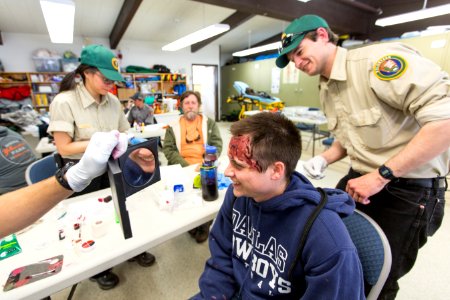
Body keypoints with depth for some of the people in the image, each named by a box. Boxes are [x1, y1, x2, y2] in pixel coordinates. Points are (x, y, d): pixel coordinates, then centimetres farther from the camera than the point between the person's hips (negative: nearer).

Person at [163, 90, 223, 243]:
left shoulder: (209, 123, 13)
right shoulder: (173, 126, 11)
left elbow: (217, 145, 4)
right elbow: (168, 149, 2)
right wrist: (187, 166, -13)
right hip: (181, 168, 1)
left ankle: (204, 224, 3)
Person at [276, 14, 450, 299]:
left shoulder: (379, 60, -20)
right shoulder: (327, 90, 7)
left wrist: (381, 175, -25)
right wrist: (324, 159, 2)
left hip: (410, 189, -7)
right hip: (359, 179, 7)